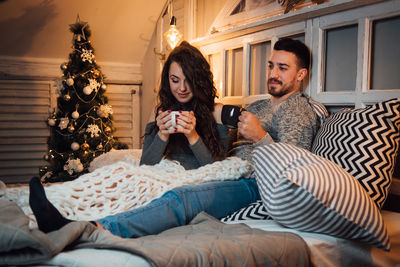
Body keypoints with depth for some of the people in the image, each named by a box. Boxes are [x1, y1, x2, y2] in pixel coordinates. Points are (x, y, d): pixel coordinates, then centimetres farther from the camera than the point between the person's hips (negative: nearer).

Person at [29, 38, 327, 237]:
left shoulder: (299, 108, 4)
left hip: (255, 184, -8)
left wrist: (261, 137, -21)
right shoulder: (257, 107, 30)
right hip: (231, 176, 8)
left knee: (182, 197, -35)